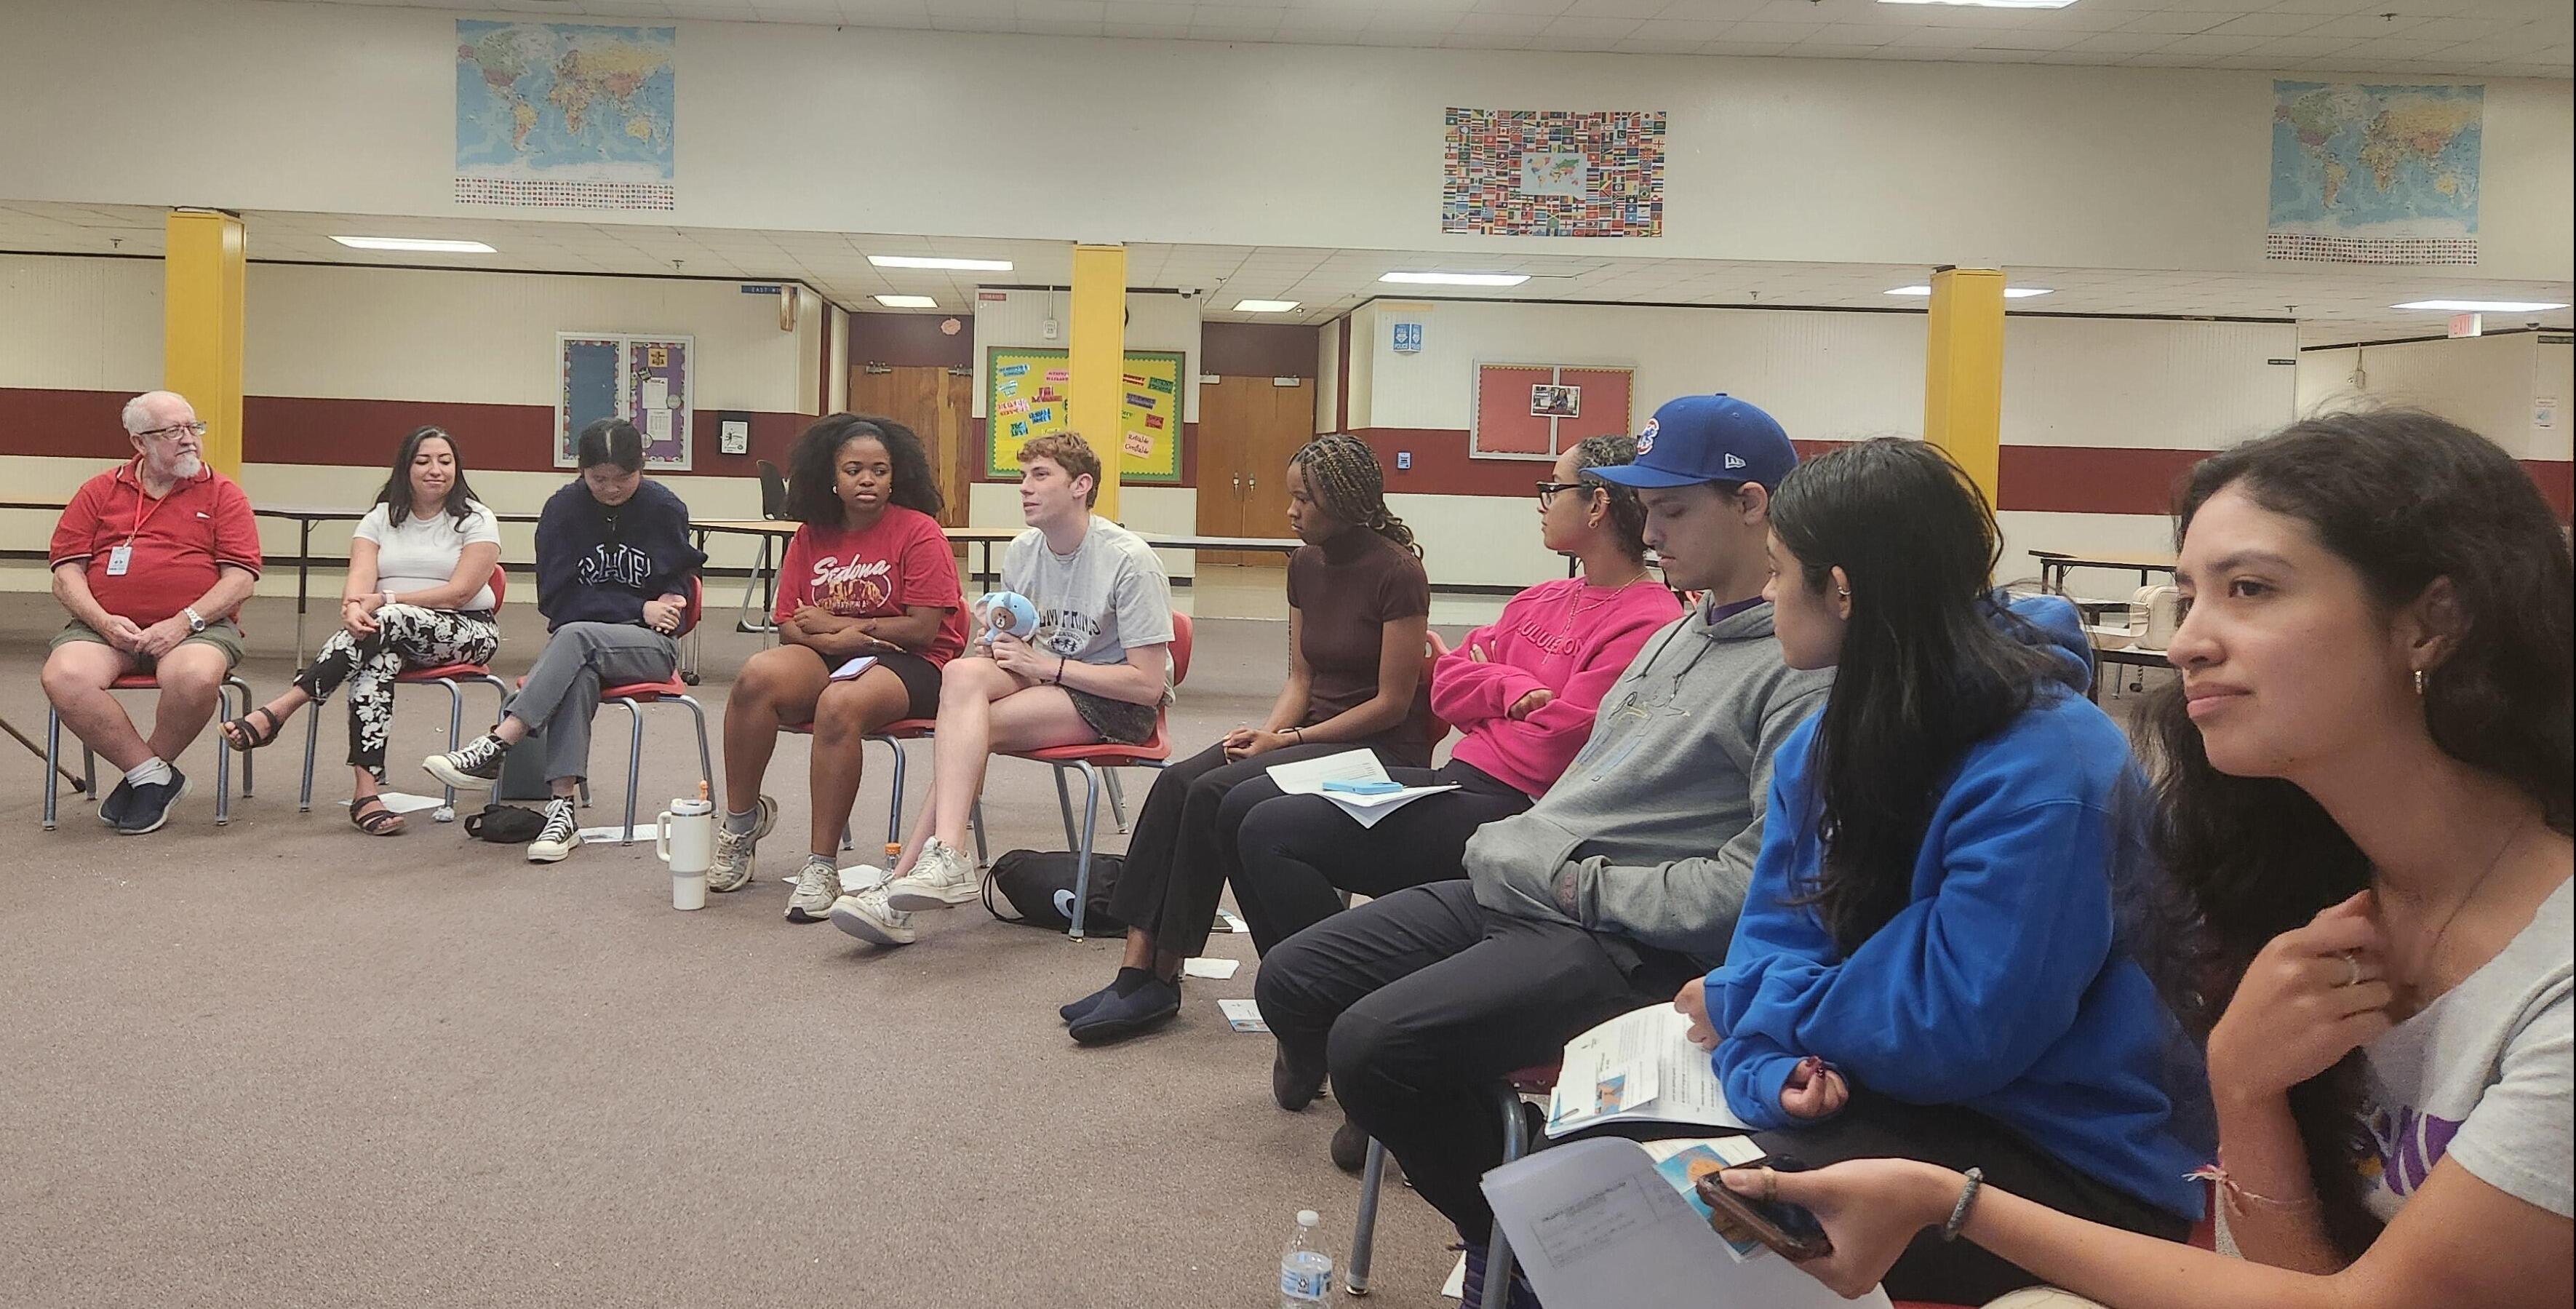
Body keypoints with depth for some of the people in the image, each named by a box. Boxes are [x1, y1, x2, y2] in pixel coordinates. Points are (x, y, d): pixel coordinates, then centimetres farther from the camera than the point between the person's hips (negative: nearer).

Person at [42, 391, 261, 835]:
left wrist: (184, 622, -14)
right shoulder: (99, 492, 16)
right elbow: (66, 573, 9)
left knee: (197, 677, -36)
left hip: (195, 627, -2)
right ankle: (154, 775, -13)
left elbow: (241, 579, 0)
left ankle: (146, 778, -8)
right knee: (64, 677, -30)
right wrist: (104, 621, -10)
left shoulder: (223, 494, 9)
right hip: (104, 627, 2)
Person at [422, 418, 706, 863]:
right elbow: (557, 599, -3)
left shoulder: (664, 508, 0)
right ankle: (564, 806, -43)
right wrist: (641, 608, -11)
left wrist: (666, 604, -13)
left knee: (574, 637, -34)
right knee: (578, 675, -37)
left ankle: (495, 747, -41)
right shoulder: (563, 508, 1)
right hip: (579, 632, 1)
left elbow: (680, 579, 11)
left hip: (651, 645, -1)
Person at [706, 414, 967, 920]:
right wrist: (838, 640, -15)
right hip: (828, 660, 5)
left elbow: (923, 628, -10)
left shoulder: (918, 532, -4)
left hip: (909, 665, -4)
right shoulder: (811, 537, 10)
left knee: (840, 706, -36)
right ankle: (741, 825, -8)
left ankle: (822, 867, -27)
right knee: (758, 676, -26)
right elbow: (789, 628, 8)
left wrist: (834, 622, -4)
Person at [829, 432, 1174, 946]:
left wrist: (1047, 666, -19)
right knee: (964, 673, -26)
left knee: (967, 723, -27)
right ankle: (946, 857, -35)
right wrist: (996, 642, -8)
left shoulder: (1130, 562, -16)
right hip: (1046, 681, 6)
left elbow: (1149, 684, -18)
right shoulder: (1023, 551, 4)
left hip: (1119, 706, -6)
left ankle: (905, 878, -28)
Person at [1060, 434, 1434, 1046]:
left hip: (1382, 750, -7)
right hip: (1309, 732, 7)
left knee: (1213, 796, -26)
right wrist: (1267, 732, -6)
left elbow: (1392, 704, -14)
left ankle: (1159, 979, -15)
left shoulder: (1397, 572, -14)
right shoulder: (1305, 564, 9)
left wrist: (1289, 739, -14)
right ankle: (1137, 967, -20)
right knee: (1177, 782, -18)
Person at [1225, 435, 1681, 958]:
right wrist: (1510, 689, -7)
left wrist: (1481, 683, 2)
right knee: (1249, 802, 5)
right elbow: (1446, 685, 14)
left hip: (1509, 808, -10)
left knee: (1272, 832, -18)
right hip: (1452, 779, 10)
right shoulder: (1545, 599, 17)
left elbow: (1550, 748, -17)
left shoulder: (1649, 623, -13)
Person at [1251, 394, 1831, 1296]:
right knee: (1291, 983, 2)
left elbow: (1762, 878, -23)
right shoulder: (1682, 630, 18)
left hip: (1627, 944, -9)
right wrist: (1515, 850, 10)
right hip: (1506, 888, 10)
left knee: (1376, 1043, -25)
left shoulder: (1806, 671, -15)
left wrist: (1590, 886, -16)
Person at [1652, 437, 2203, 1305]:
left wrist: (1743, 1007, -14)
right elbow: (1773, 940, 0)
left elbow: (1961, 1032, -26)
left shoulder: (2044, 769, -24)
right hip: (1893, 1098, 7)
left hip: (2070, 1168, -7)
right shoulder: (1819, 748, 3)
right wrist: (1767, 1068, -21)